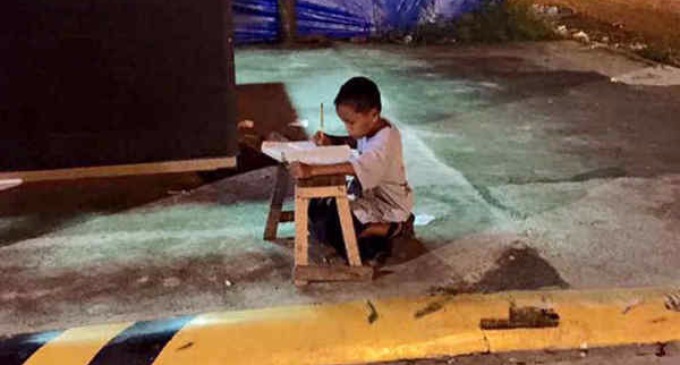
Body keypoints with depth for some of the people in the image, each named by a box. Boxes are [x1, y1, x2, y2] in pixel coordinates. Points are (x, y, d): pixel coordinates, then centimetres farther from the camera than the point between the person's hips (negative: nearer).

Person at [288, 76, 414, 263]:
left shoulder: (385, 142, -31)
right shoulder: (371, 128, -4)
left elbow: (355, 167, -47)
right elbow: (354, 141, 17)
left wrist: (311, 170, -56)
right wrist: (331, 141, -6)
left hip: (388, 204, -10)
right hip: (370, 193, 10)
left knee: (328, 225, -20)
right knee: (319, 207, 9)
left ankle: (392, 228, -9)